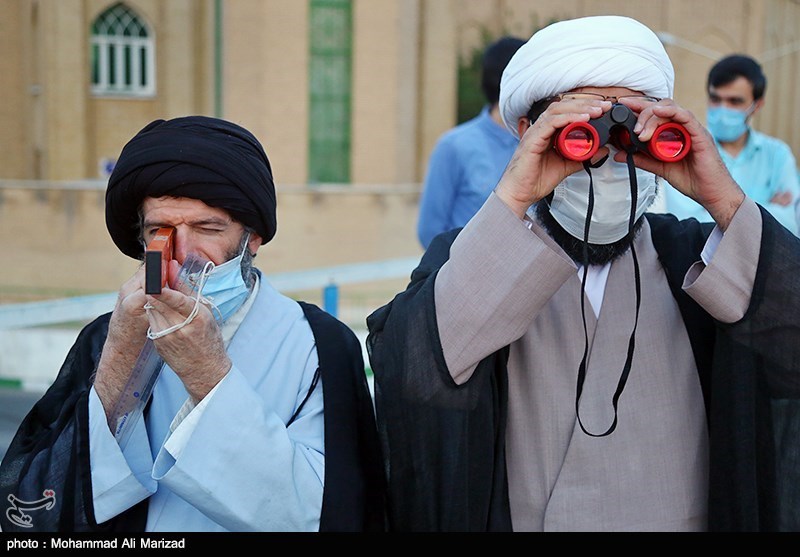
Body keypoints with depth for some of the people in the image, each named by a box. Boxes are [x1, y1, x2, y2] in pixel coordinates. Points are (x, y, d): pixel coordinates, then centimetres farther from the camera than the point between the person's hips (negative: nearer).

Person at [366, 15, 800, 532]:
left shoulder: (695, 257, -6)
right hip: (520, 516, -2)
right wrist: (512, 199, -32)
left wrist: (724, 199, -28)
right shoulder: (468, 258, -10)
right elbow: (412, 370, -29)